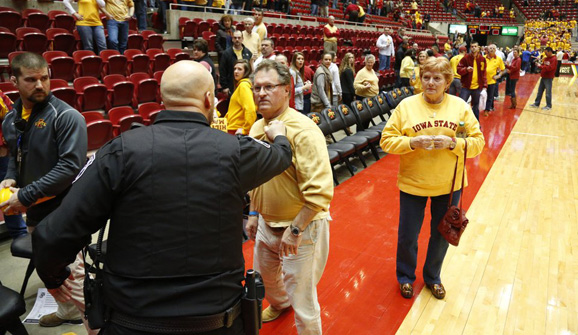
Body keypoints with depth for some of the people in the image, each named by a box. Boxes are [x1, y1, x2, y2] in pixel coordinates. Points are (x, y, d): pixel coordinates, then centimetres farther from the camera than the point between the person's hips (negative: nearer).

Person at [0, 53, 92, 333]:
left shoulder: (66, 117, -16)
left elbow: (71, 166, -23)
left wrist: (25, 196, -22)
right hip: (34, 213, 8)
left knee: (73, 276, -4)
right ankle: (68, 311, 48)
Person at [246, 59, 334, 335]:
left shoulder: (303, 130, -23)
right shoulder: (257, 128, 2)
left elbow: (320, 191, -26)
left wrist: (295, 229, -22)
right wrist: (254, 214, 15)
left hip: (301, 226, -8)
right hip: (266, 223, 8)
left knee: (301, 297, 5)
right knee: (265, 273, 29)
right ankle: (279, 304, 61)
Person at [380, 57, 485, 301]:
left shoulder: (460, 107, -2)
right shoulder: (407, 105, -6)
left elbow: (478, 143, -3)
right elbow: (387, 140, -8)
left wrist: (453, 143, -21)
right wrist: (412, 143, -24)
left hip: (449, 185, 2)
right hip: (412, 183, -1)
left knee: (441, 236, 17)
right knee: (407, 237, 10)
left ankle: (432, 277, 43)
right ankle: (405, 277, 38)